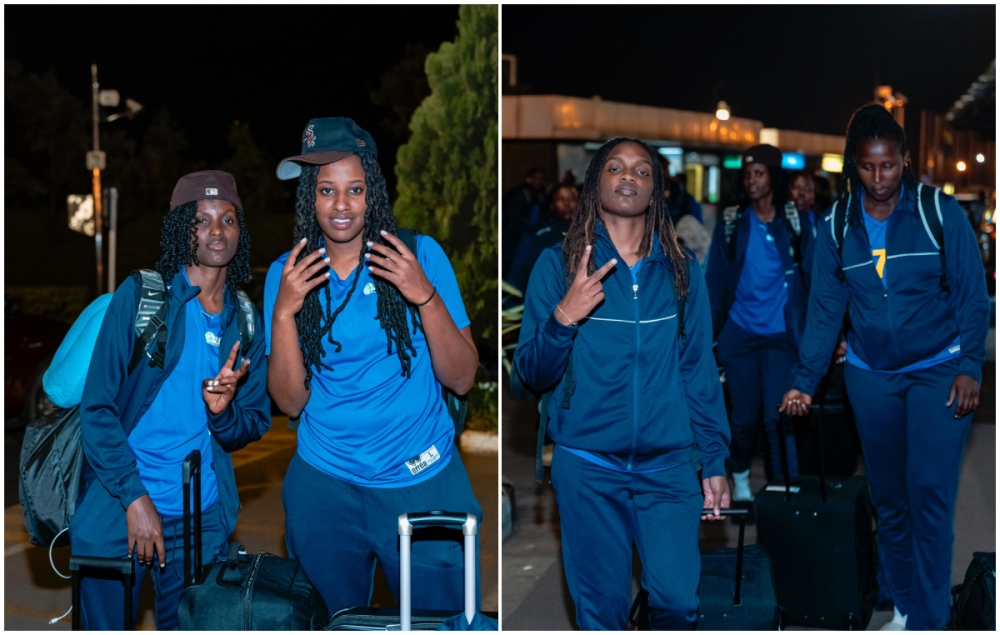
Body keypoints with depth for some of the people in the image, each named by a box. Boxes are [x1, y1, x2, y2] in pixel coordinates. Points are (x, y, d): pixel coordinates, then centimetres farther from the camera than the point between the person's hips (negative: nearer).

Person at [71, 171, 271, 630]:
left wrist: (223, 411, -11)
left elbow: (253, 426, 12)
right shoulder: (141, 295, -5)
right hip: (117, 507, -3)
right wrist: (135, 497, -15)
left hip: (203, 518, 3)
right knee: (106, 624, 6)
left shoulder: (246, 321, 8)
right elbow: (97, 407, -8)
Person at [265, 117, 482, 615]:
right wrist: (284, 312, -19)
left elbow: (462, 379, -9)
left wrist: (425, 296, -23)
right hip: (323, 481, 2)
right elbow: (291, 401, -6)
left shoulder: (421, 254, -7)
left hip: (423, 479, -1)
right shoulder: (287, 274, -1)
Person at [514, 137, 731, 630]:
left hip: (668, 465, 1)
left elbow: (699, 370, 7)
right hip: (587, 467, -1)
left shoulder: (681, 269, 6)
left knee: (678, 600, -2)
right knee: (601, 607, 6)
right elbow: (532, 374, -2)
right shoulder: (559, 264, 1)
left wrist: (714, 460, 3)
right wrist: (562, 318, -20)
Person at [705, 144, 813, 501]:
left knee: (778, 415, -4)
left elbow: (810, 276, -2)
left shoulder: (794, 223, -1)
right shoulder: (731, 223, 1)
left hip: (781, 334, -1)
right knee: (744, 415, 8)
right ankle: (740, 478, 30)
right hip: (739, 333, 1)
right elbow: (715, 279, -1)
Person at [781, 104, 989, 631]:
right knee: (888, 496, 10)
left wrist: (969, 366, -13)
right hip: (870, 375, 3)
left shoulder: (940, 212, -8)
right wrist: (804, 381, -6)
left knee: (929, 493, -10)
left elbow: (971, 295, -5)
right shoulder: (837, 226, -1)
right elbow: (825, 308, 1)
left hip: (939, 370, -3)